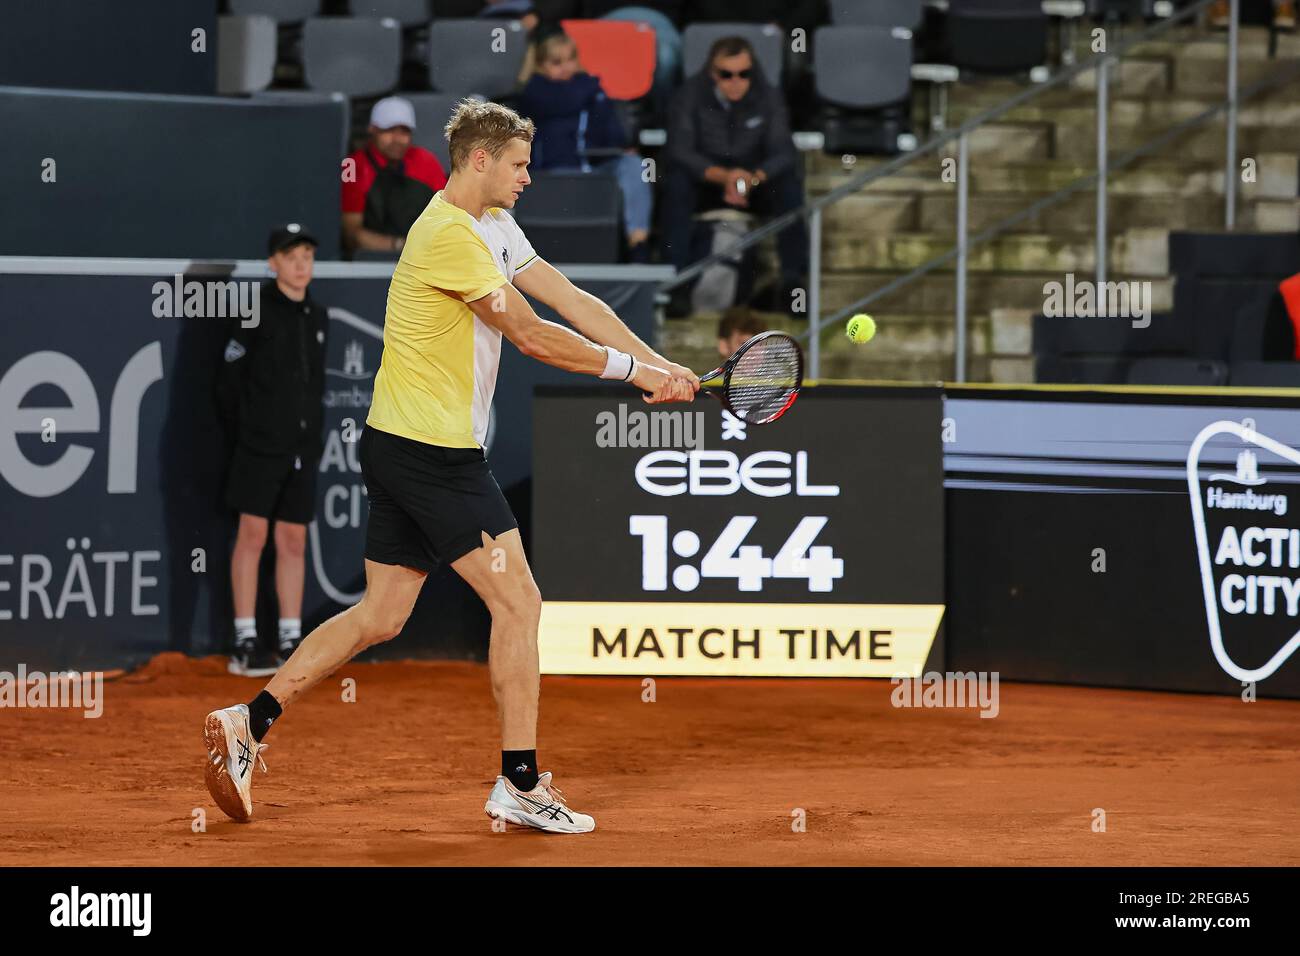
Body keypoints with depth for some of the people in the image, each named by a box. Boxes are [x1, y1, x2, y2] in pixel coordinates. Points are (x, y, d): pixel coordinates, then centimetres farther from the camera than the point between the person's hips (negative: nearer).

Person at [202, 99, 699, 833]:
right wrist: (632, 370, -11)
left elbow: (574, 302, 10)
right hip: (431, 451, -10)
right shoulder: (449, 236, -18)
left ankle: (250, 723, 11)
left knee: (381, 616, 11)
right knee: (517, 600, -6)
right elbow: (533, 336, -18)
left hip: (403, 446, 10)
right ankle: (521, 784, -2)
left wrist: (659, 366, 0)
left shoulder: (495, 229, 14)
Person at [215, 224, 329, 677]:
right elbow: (228, 383, -3)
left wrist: (311, 434, 14)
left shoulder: (317, 316, 12)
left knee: (293, 542, 6)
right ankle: (245, 643, -6)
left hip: (303, 448, 6)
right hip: (261, 447, -6)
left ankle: (291, 641, 9)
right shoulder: (255, 313, -6)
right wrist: (245, 435, 1)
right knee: (253, 536, -6)